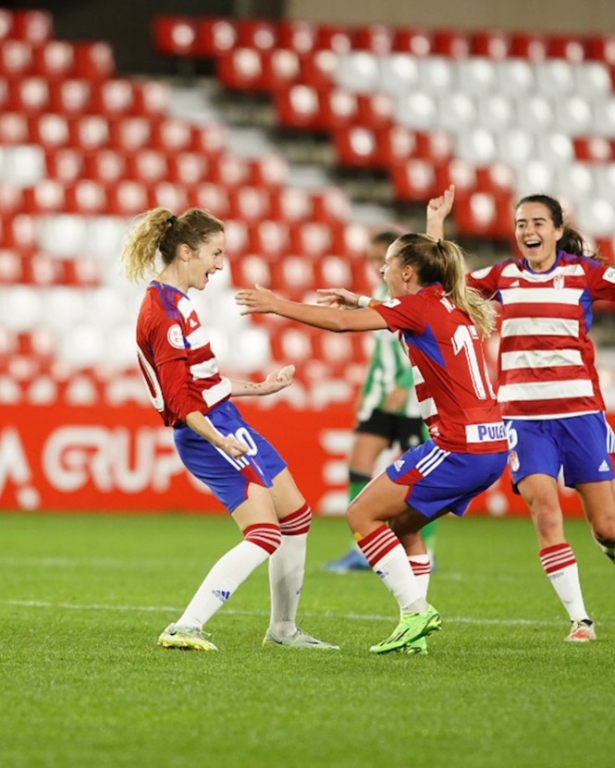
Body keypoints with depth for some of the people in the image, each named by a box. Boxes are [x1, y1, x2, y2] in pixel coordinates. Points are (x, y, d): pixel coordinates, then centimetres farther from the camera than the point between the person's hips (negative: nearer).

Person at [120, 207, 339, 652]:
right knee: (265, 536, -17)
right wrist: (217, 440, -34)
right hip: (209, 432, -11)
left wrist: (257, 388, 27)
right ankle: (186, 628, -20)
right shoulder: (164, 314, -18)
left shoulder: (174, 302, 13)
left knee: (296, 515, 18)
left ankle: (283, 628, 31)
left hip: (226, 424, 11)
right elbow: (178, 399, -24)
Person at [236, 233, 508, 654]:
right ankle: (415, 624, 11)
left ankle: (416, 609, -7)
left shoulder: (421, 305, -8)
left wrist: (277, 304, -6)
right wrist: (361, 300, 38)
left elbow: (342, 322, -12)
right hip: (492, 446, 9)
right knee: (401, 524, 19)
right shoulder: (452, 306, 16)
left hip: (459, 447, -9)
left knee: (362, 514, -2)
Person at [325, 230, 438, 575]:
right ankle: (363, 549, -3)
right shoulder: (381, 294, 14)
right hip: (382, 394, 7)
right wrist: (368, 390, 22)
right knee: (360, 459, -5)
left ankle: (422, 553, 9)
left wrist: (404, 386, -25)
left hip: (415, 395, -7)